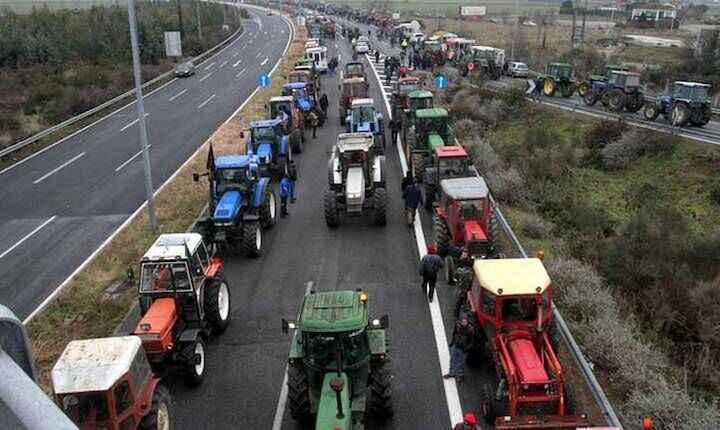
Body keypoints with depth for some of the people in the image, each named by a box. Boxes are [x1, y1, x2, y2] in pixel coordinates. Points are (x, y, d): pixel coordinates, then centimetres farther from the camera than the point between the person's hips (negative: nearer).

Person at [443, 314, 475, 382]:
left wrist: (466, 348, -20)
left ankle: (460, 375, 39)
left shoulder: (471, 329, -26)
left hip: (463, 349, -4)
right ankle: (452, 373, 43)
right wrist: (452, 342, 10)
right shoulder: (457, 325, -14)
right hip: (455, 346, 4)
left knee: (461, 362, 16)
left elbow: (472, 341, -14)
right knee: (452, 359, 21)